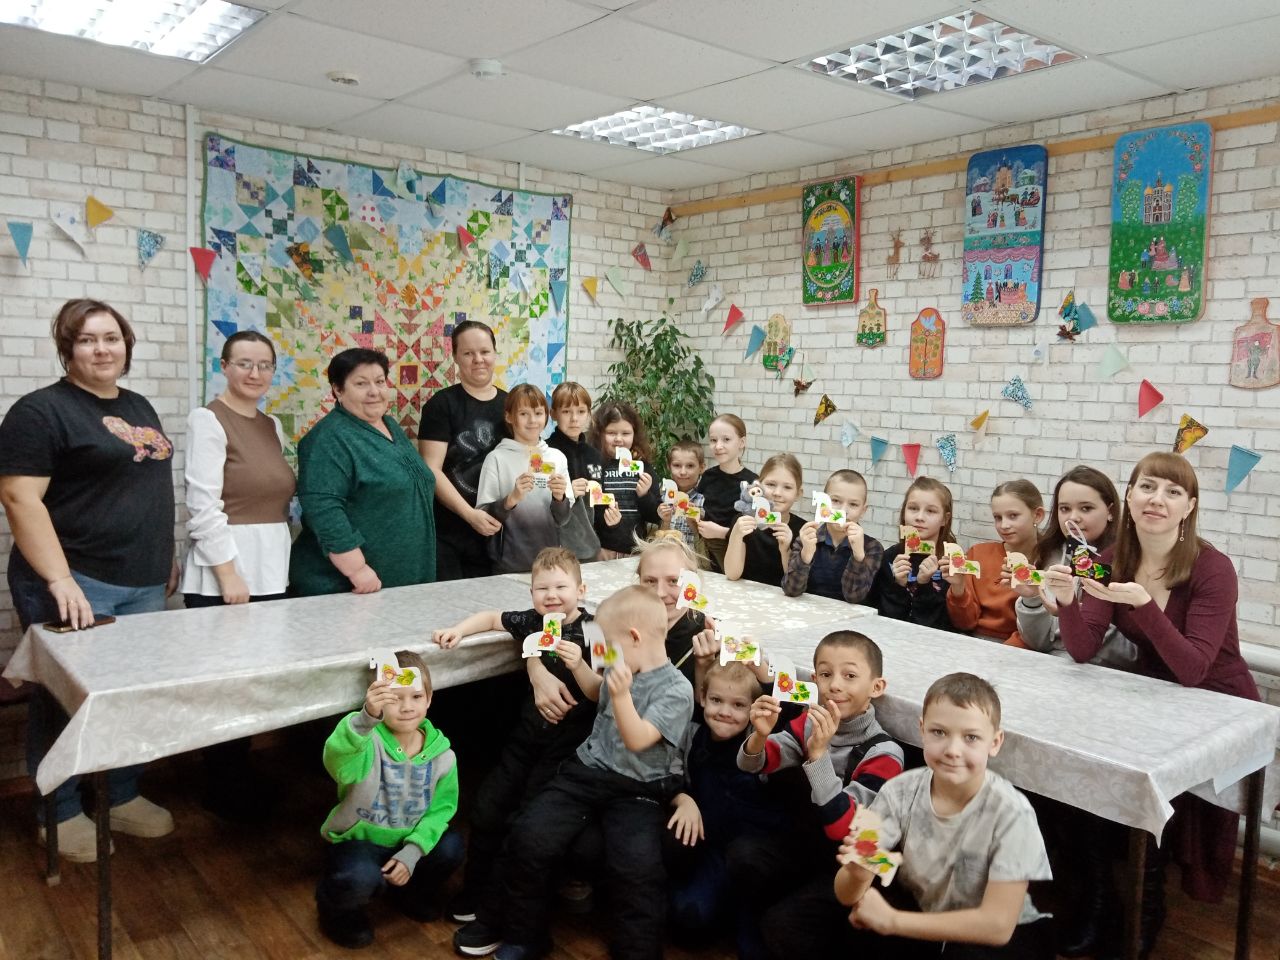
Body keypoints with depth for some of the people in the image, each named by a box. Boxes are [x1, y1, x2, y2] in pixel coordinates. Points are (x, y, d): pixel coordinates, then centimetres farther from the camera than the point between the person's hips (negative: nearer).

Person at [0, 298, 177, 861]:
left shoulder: (139, 408, 14)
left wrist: (166, 558, 18)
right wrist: (60, 580, -24)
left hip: (143, 584, 7)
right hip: (77, 585, -7)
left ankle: (123, 798, 30)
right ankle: (60, 816, 22)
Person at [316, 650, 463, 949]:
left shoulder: (441, 753, -11)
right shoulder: (368, 743, -25)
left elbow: (443, 805, -5)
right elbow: (338, 761, -48)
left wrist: (413, 851, -20)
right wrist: (367, 717, -68)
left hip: (407, 842, 4)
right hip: (357, 840, -4)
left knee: (451, 847, -19)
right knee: (360, 878, -34)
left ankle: (410, 893, 14)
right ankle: (336, 910, 6)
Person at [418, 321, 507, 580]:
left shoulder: (509, 404, 8)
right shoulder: (442, 404, -5)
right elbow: (432, 471, -11)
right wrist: (470, 514, -19)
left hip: (495, 532, 4)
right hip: (447, 533, -4)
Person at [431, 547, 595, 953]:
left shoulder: (591, 632, -15)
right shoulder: (533, 622, -1)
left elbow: (600, 694, -16)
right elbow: (491, 617, 16)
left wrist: (578, 665, -32)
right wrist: (458, 629, 0)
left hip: (567, 742, -6)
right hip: (529, 733, 6)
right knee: (486, 808, 11)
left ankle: (495, 915, 9)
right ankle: (476, 891, 31)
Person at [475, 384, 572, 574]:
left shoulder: (557, 457, 3)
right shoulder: (497, 458, -6)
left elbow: (562, 520, 4)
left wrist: (559, 498, -15)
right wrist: (511, 499, -25)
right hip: (510, 566, -3)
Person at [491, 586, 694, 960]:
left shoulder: (676, 690, -10)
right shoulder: (621, 673, 12)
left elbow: (637, 740, -20)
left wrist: (621, 695, -32)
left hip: (637, 791, -6)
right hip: (586, 771, 6)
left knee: (637, 866, -30)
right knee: (528, 839, -14)